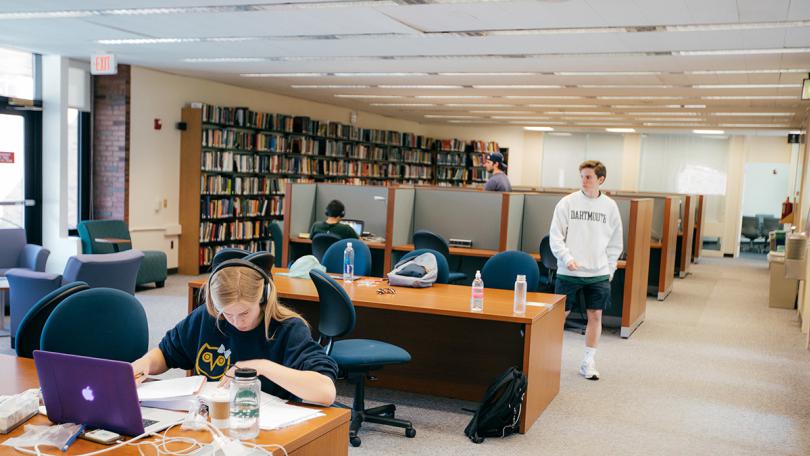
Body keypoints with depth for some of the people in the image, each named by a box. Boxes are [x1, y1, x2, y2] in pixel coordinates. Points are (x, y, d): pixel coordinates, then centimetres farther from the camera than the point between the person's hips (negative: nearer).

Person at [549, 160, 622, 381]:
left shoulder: (610, 206, 4)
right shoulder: (567, 203, -2)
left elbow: (615, 243, 11)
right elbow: (555, 236, -3)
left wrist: (610, 269, 6)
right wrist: (567, 258, -15)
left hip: (598, 273, 2)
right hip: (568, 272, -2)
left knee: (595, 315, 5)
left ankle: (588, 362, 16)